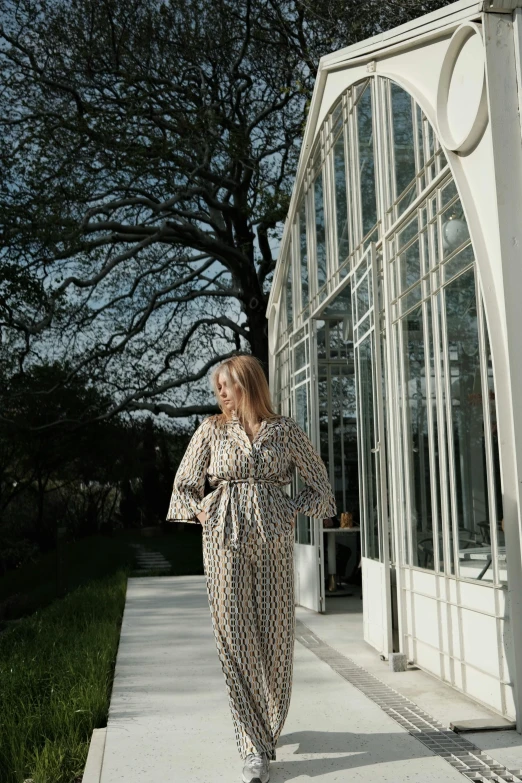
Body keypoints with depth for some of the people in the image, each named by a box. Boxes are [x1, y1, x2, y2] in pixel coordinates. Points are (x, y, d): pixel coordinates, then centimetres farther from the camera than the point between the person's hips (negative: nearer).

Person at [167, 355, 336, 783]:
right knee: (235, 638, -2)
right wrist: (200, 512, 0)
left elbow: (320, 484, 12)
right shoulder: (212, 429, 8)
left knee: (276, 635, 5)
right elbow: (184, 485, 15)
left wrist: (291, 509, 0)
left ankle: (269, 726, 29)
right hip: (225, 540, 0)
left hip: (274, 539, 0)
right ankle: (255, 748, 7)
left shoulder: (285, 429, 6)